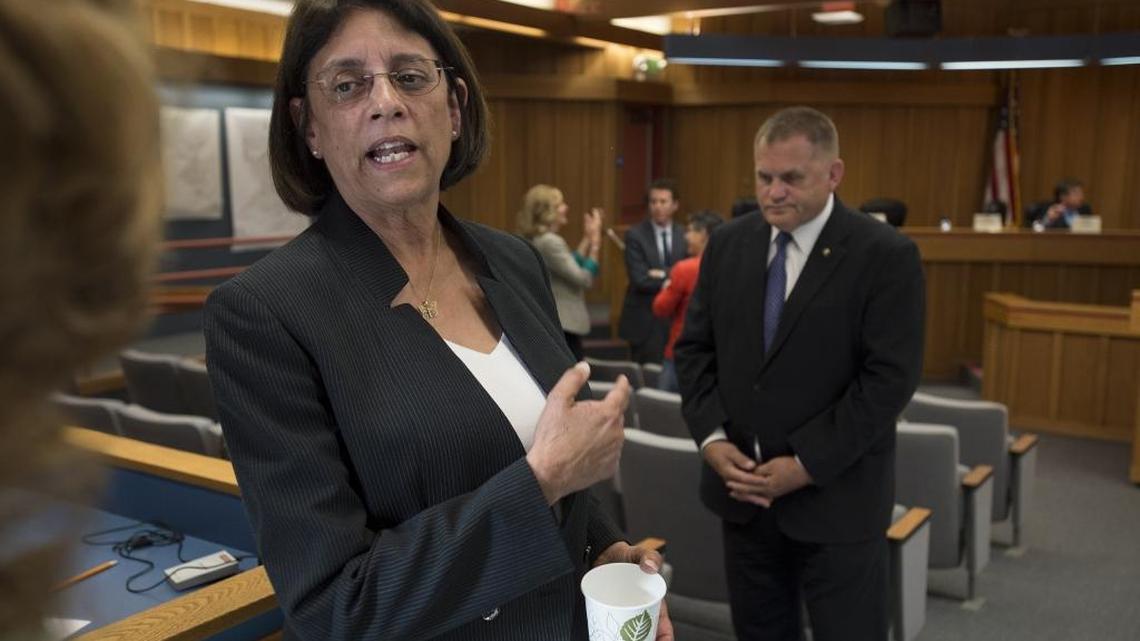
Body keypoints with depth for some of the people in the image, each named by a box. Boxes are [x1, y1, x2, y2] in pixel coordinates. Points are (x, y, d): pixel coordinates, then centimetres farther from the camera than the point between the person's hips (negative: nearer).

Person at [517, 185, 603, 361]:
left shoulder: (539, 240, 11)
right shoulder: (550, 242, -19)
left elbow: (571, 267, 16)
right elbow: (584, 279, -19)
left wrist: (587, 238, 13)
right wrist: (594, 244, -13)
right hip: (563, 326, -10)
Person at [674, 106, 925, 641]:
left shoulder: (886, 256, -11)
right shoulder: (729, 243, 4)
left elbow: (890, 378, -15)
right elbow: (694, 347, 6)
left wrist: (807, 465, -17)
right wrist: (712, 438, -7)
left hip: (836, 495, -4)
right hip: (743, 487, 4)